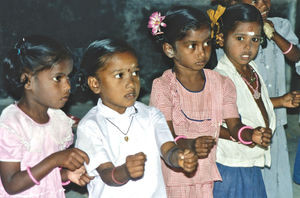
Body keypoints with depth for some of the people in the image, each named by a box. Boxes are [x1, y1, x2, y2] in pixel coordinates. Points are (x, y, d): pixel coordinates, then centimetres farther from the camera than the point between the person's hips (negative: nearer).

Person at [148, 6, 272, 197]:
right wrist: (190, 144, -38)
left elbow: (234, 125, 0)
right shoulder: (162, 87, -10)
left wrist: (251, 134, -23)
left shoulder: (222, 84, 4)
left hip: (210, 177, 3)